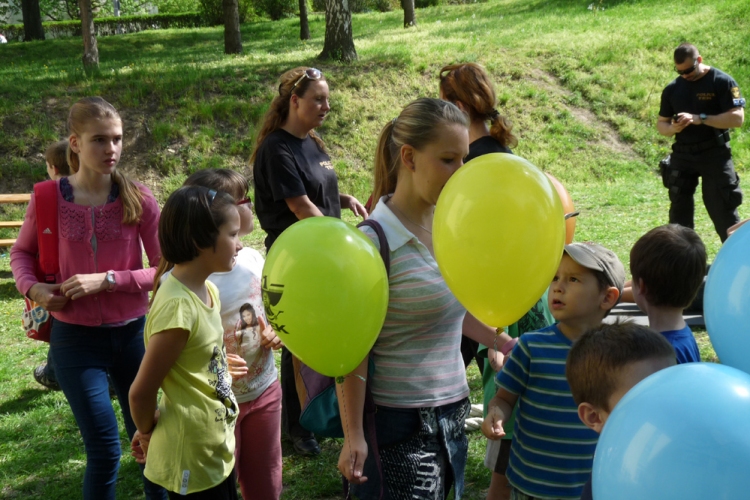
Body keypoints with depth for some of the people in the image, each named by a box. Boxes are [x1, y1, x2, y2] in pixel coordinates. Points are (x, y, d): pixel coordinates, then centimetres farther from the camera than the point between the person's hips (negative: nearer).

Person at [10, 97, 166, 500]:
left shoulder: (138, 199, -9)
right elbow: (21, 252, 8)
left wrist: (106, 280, -20)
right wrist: (32, 288, -11)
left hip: (134, 332, 1)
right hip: (76, 338, -1)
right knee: (105, 449, -1)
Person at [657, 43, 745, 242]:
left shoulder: (722, 82, -6)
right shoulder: (672, 89, 9)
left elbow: (737, 117, -14)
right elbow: (661, 123, 15)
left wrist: (700, 119, -22)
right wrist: (673, 128, -9)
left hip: (715, 156, -4)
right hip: (682, 156, 4)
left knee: (724, 211, -4)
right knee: (679, 214, 8)